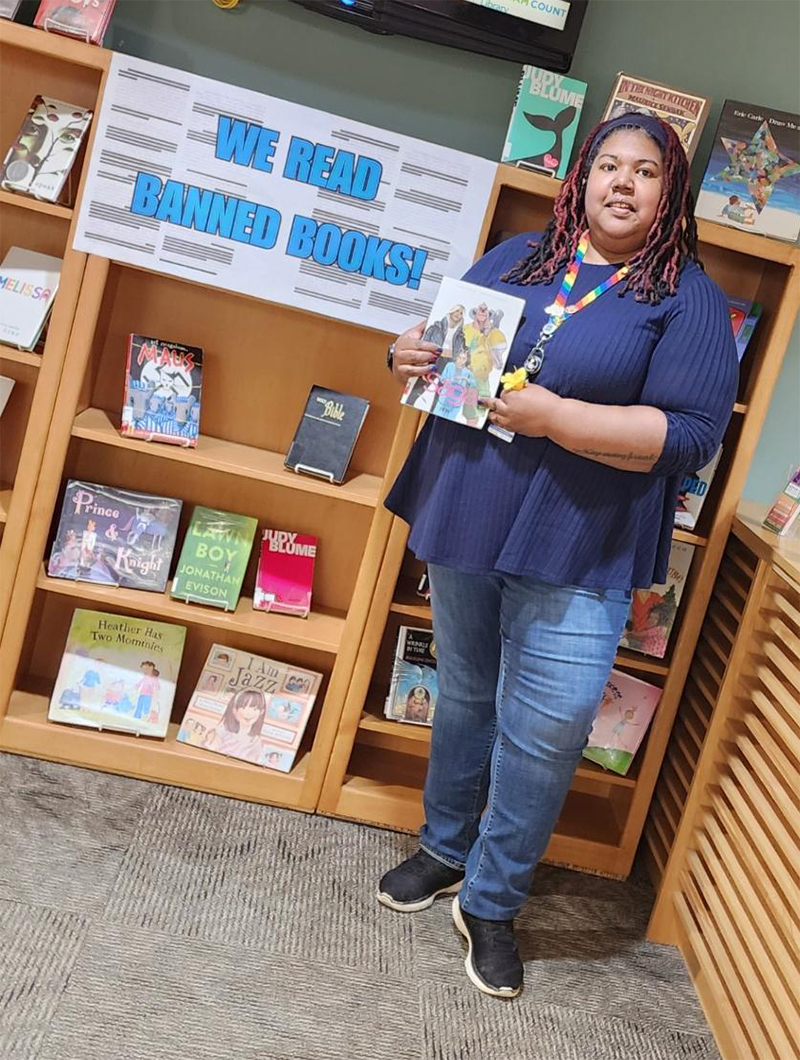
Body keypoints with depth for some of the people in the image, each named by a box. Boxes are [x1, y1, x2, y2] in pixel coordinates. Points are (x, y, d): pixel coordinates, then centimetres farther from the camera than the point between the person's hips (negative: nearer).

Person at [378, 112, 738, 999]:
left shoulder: (688, 299, -4)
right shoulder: (515, 259, 11)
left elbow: (691, 434, -14)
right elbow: (446, 343, 19)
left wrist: (552, 416, -22)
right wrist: (409, 354, -5)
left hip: (577, 551, -4)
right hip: (465, 524, 4)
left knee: (544, 731, 1)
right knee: (464, 698, 18)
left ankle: (490, 902, 23)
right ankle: (445, 850, 39)